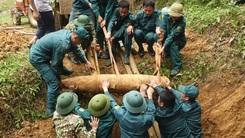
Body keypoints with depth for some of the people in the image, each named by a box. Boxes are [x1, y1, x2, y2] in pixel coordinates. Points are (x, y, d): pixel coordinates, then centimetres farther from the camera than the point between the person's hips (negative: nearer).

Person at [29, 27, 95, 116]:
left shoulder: (68, 34, -3)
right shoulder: (63, 45, -31)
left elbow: (75, 49, 14)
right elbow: (55, 64, -19)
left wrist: (86, 62, 20)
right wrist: (58, 78, -2)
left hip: (36, 51, 10)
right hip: (37, 57, -10)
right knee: (54, 83, -9)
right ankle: (51, 110, 3)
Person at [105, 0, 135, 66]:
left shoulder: (130, 18, -29)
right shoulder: (117, 11, -18)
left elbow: (122, 29, -35)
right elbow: (112, 21, -31)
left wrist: (113, 37, -46)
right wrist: (109, 32, -48)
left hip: (126, 34, -2)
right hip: (117, 32, 2)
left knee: (127, 30, -37)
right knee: (111, 35, -32)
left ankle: (126, 55, -32)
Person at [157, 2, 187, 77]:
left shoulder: (182, 22, -29)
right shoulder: (166, 16, -16)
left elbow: (172, 36, -37)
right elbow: (162, 29, -22)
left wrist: (164, 47, -45)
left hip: (179, 41, -4)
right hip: (167, 39, 5)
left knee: (173, 44, -37)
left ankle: (177, 66, -29)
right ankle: (168, 52, 6)